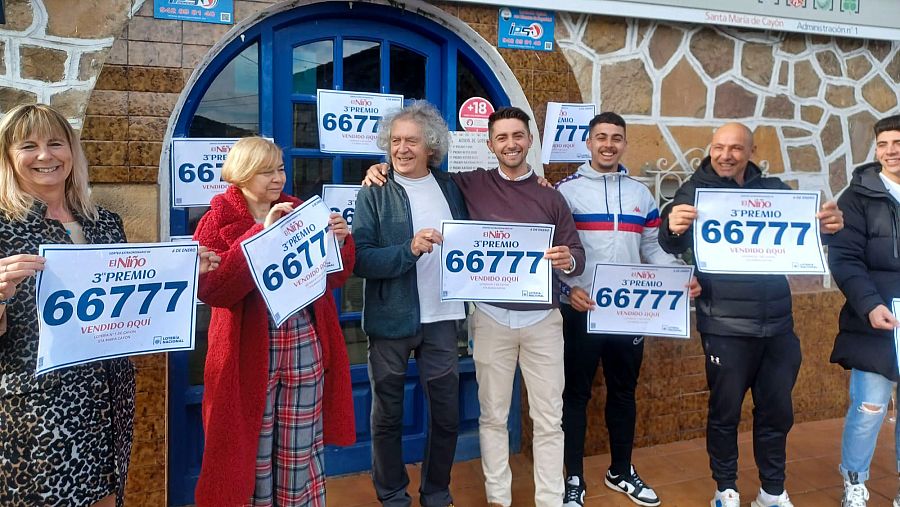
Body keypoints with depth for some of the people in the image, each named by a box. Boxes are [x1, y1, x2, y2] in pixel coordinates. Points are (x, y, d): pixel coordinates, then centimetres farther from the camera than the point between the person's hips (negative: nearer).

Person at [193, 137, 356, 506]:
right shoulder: (218, 221, -2)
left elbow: (334, 277, 10)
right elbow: (210, 288, -18)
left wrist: (338, 242, -10)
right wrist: (261, 235, -22)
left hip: (305, 343, 3)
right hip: (250, 349, -3)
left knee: (302, 446, 11)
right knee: (251, 447, 7)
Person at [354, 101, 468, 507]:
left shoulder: (451, 188, 6)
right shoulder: (374, 195, -5)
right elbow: (360, 259, -14)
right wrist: (409, 250, -26)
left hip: (441, 318, 3)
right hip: (391, 321, -3)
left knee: (446, 414, 12)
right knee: (387, 416, 11)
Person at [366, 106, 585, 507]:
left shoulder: (551, 198, 4)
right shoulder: (472, 184, 2)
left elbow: (578, 255, 3)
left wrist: (568, 259, -20)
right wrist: (383, 168, -5)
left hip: (542, 318, 1)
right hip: (492, 317, 0)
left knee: (548, 418, 7)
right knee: (493, 416, 10)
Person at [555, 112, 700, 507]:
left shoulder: (641, 194, 11)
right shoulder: (566, 190, -2)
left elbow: (653, 249, 11)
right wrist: (569, 287, -22)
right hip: (581, 309, -4)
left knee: (624, 391, 15)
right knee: (577, 393, 5)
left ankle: (621, 471, 31)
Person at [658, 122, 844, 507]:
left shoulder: (774, 189, 7)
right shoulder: (695, 191, -4)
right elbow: (673, 245, -16)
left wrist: (828, 226, -19)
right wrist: (672, 227, -41)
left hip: (777, 323, 4)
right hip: (725, 327, -4)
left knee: (777, 410, 14)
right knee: (725, 411, 7)